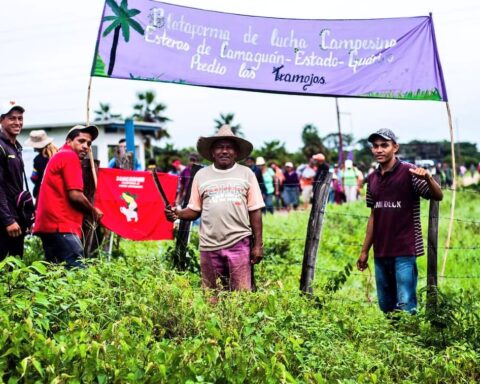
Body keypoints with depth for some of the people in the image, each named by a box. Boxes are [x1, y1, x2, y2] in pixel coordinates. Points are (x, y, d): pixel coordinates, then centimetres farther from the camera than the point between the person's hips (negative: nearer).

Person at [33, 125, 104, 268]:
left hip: (50, 224, 10)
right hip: (61, 225, -10)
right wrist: (93, 211, 2)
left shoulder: (59, 156, 25)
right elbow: (75, 195, -15)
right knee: (78, 271, -15)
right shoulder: (70, 157, -6)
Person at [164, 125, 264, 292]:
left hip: (239, 243, -2)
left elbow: (255, 211, 4)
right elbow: (194, 210, 12)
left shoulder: (246, 173, 6)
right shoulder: (201, 175, 10)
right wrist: (177, 213, -9)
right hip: (209, 246, 2)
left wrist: (258, 245, -1)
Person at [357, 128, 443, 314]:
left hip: (405, 251, -6)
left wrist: (428, 178, -36)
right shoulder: (373, 178, 10)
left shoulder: (409, 172, -7)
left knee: (405, 306, -9)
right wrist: (364, 251, 15)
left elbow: (438, 196, -15)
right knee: (386, 306, 14)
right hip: (380, 253, 6)